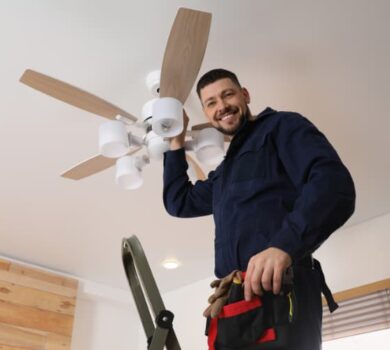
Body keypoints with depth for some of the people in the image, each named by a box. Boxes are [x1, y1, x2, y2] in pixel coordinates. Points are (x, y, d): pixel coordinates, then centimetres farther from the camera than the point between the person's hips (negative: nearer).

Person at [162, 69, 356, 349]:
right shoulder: (225, 171, 30)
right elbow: (179, 202, 34)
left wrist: (285, 245, -29)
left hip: (281, 288, -8)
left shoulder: (281, 126, 5)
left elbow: (335, 184, -12)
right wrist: (177, 142, 30)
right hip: (237, 298, 8)